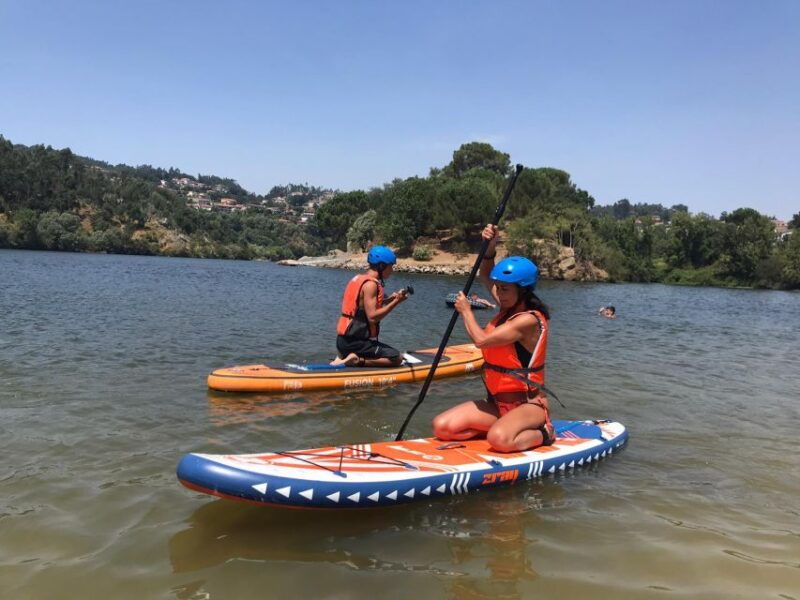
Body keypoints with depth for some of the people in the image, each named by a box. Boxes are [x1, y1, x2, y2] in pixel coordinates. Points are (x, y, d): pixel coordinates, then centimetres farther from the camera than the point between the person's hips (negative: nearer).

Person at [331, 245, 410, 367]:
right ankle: (356, 361, -12)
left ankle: (344, 356, 11)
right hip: (355, 342, -9)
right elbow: (372, 317, -23)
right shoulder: (370, 284, -16)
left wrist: (388, 299, 12)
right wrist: (395, 302, -16)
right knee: (397, 358, -8)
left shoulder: (359, 278, 13)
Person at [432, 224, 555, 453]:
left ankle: (542, 434, -6)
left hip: (528, 405, -8)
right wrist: (490, 247, 3)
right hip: (497, 403, 8)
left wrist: (466, 311, -7)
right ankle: (504, 427, 4)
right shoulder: (510, 309, 7)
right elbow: (485, 276, 21)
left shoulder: (528, 320, -19)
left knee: (499, 439, -38)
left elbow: (481, 340, -25)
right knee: (442, 427, -10)